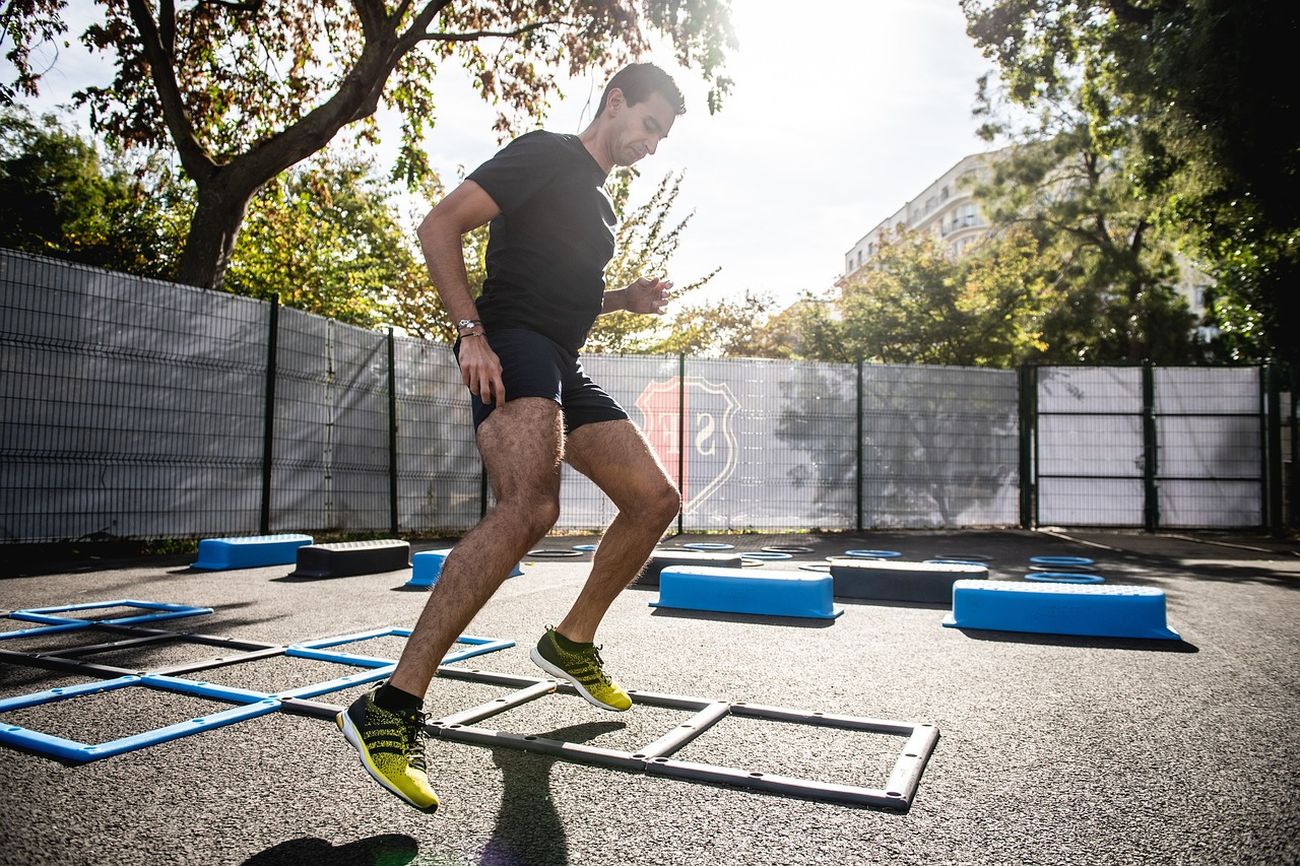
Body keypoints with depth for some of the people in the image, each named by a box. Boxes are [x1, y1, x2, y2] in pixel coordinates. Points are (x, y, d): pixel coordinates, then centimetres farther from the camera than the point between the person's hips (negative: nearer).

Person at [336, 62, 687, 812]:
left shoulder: (600, 201, 28)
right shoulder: (545, 154, 1)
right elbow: (441, 226, -9)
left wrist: (625, 299, 19)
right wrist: (472, 331, -20)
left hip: (563, 369, 10)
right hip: (512, 345, -9)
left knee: (657, 500, 4)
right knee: (532, 506, -33)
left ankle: (572, 642, 19)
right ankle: (391, 709, -28)